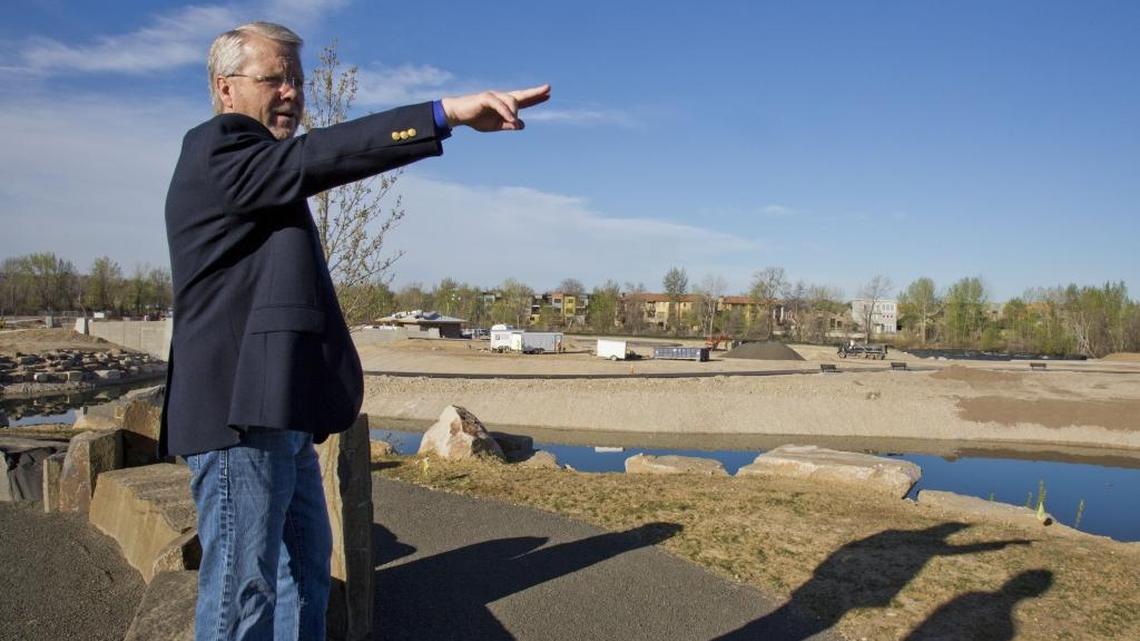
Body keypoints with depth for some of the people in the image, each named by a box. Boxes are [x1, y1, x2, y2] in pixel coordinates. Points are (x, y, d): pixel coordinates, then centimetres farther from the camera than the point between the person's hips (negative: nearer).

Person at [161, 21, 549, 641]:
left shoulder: (258, 169, 22)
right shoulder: (215, 150, -7)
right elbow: (316, 157, -27)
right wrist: (445, 113, -36)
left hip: (277, 415, 11)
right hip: (240, 411, -10)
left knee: (306, 561, 17)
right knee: (243, 583, -4)